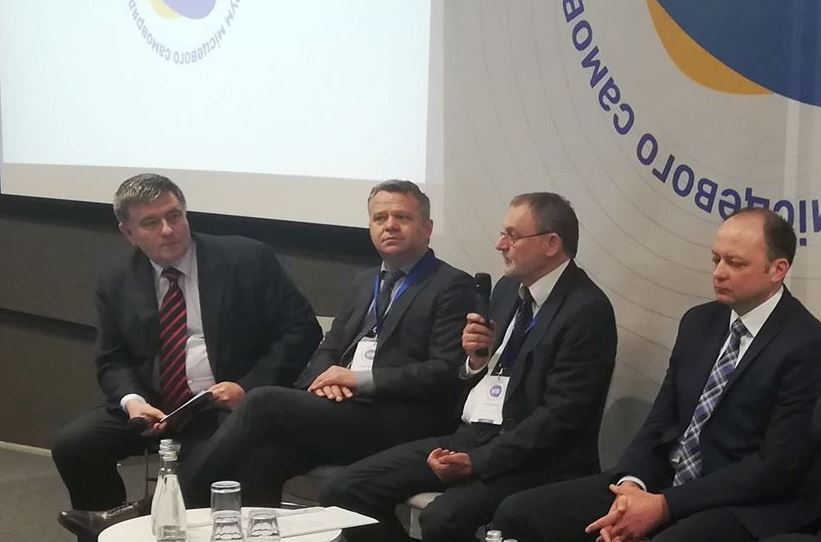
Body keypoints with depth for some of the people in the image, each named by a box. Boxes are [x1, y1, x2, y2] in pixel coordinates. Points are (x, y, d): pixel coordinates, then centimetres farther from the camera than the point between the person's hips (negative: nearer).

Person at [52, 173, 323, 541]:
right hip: (155, 406, 4)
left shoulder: (247, 260, -5)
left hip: (229, 408, -4)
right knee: (71, 446, -15)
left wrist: (248, 387, -16)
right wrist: (132, 400, -14)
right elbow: (112, 362, 9)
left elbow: (301, 329, -6)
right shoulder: (117, 284, 7)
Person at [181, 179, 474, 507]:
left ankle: (188, 500, -13)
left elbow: (446, 372, -9)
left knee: (265, 402, -21)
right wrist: (324, 378, -3)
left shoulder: (452, 286, 1)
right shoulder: (364, 283, 25)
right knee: (261, 458, -25)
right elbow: (329, 349, 22)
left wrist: (360, 379, -12)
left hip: (393, 422, -6)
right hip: (341, 406, 6)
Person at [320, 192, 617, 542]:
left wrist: (478, 460, -21)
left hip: (531, 456, -8)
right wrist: (477, 357, -3)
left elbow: (561, 415, -18)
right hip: (469, 435, 8)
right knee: (346, 491, -6)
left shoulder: (588, 310, -12)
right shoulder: (508, 288, 13)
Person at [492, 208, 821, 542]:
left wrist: (665, 506, -17)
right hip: (665, 481, 7)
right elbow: (661, 420, 12)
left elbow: (777, 466, -15)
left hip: (745, 507, -6)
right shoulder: (698, 322, 11)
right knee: (517, 512, -7)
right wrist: (632, 485, -9)